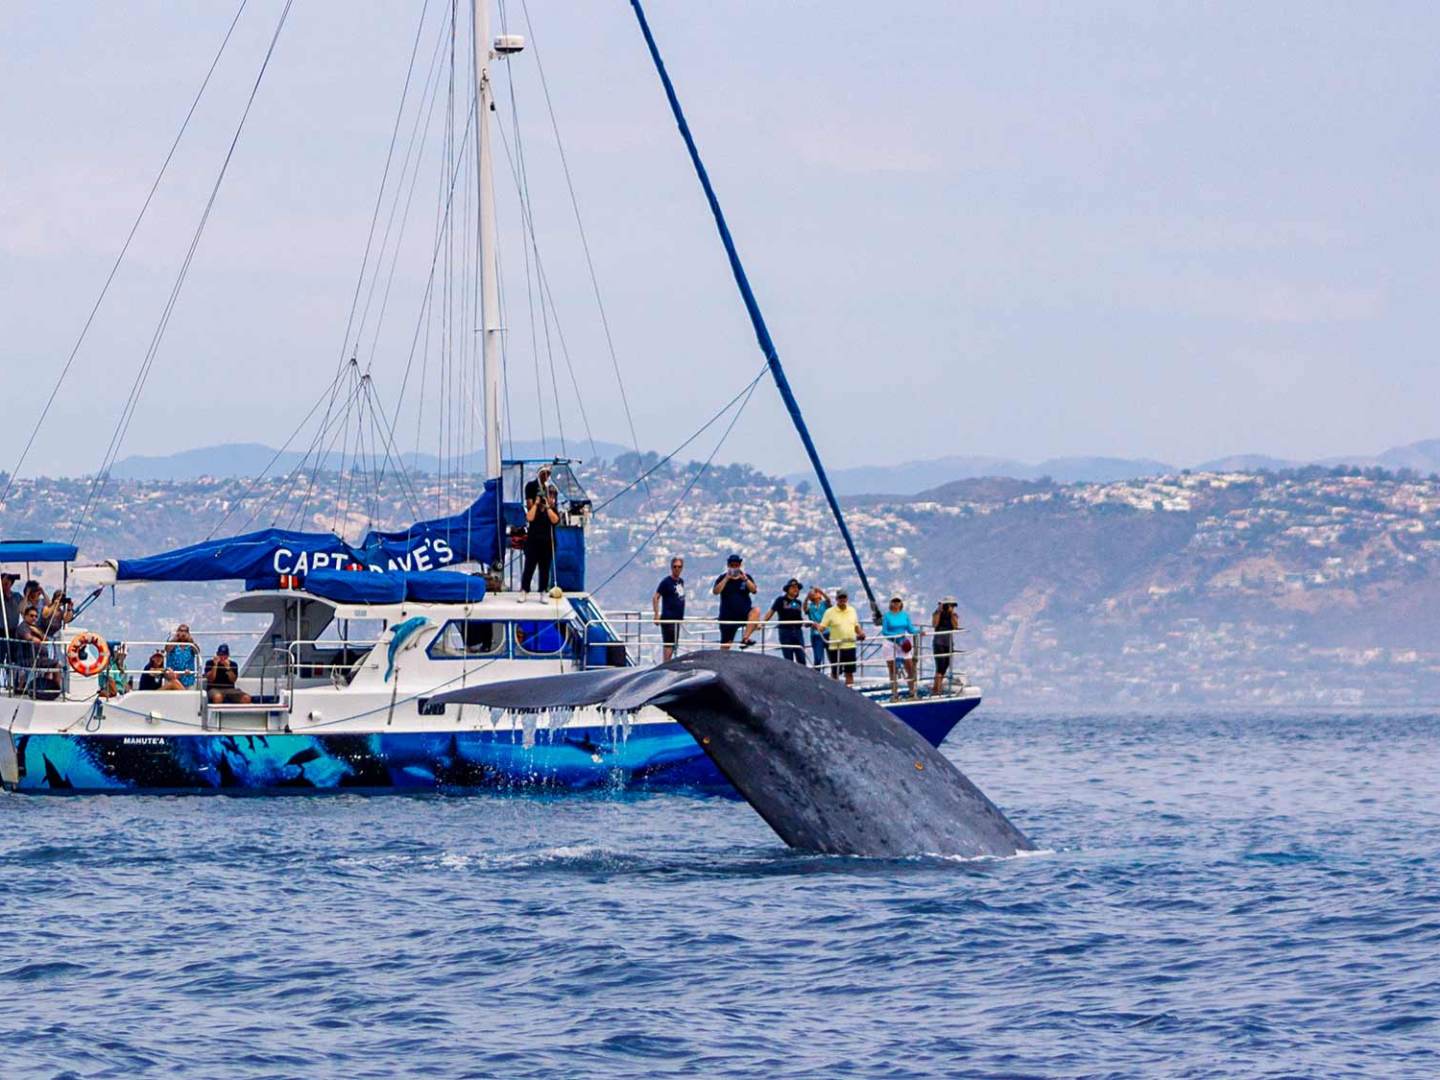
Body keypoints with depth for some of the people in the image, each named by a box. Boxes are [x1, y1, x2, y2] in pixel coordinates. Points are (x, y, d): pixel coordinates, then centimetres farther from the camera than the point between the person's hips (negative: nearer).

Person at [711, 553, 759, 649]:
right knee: (725, 646, 1)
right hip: (728, 617, 0)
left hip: (744, 613, 0)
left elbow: (754, 590, -9)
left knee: (756, 611, -33)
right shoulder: (723, 578, 4)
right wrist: (727, 578, -17)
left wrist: (745, 579, -20)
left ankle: (745, 639, -34)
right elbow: (715, 591, -12)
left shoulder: (746, 577, 6)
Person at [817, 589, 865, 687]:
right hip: (835, 647, -4)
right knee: (835, 673, 2)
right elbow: (822, 627, -7)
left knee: (849, 672, 6)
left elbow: (856, 626, 20)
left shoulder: (852, 611, 12)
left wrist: (860, 633, 1)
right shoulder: (830, 612, -2)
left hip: (850, 646, 4)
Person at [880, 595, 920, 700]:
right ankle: (894, 693, 9)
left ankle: (912, 691, 9)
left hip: (904, 644, 2)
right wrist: (897, 636, -21)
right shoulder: (887, 616, -3)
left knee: (910, 668, -1)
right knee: (893, 671, 2)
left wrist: (918, 631, -13)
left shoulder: (905, 615, 6)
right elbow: (884, 632, -8)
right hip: (890, 643, -2)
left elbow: (910, 629, 7)